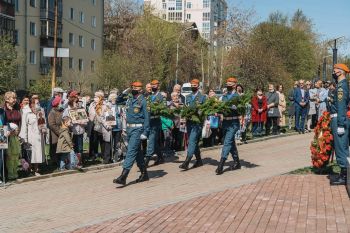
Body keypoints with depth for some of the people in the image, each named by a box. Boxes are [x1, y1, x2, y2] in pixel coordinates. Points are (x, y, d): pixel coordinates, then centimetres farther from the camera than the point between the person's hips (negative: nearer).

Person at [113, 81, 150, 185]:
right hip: (129, 128, 8)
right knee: (137, 151, 15)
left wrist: (145, 132, -16)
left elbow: (146, 117, -10)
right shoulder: (129, 98, 10)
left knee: (131, 151, -12)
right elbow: (118, 101, 26)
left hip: (137, 128, -7)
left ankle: (123, 176, -16)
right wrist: (123, 94, 7)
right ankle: (144, 174, 27)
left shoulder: (142, 101, -8)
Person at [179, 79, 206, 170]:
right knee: (194, 142, 11)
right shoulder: (188, 97, 17)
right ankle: (199, 160, 22)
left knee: (192, 141, -13)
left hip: (197, 122, -6)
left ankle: (186, 162, -18)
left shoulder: (202, 97, 1)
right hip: (189, 122, 6)